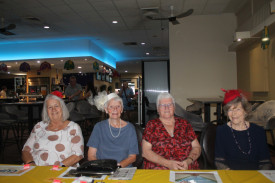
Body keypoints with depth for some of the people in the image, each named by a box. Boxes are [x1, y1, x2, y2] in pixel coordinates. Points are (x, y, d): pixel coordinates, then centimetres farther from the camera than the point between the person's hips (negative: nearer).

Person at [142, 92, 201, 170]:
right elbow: (145, 152, -2)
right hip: (159, 168, -1)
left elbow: (197, 147, 12)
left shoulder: (184, 124, 14)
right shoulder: (152, 125, 6)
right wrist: (168, 163, -14)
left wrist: (188, 161, -9)